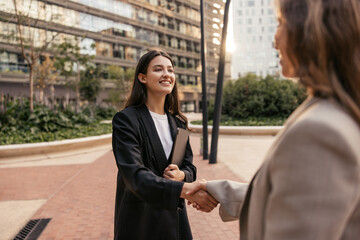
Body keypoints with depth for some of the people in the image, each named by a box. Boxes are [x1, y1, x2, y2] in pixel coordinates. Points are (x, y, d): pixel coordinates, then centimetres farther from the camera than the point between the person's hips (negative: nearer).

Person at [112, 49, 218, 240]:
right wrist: (184, 189, -37)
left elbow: (189, 165, 8)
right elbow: (133, 174, -24)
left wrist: (181, 175, -16)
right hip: (140, 221, -5)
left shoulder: (178, 122, 6)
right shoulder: (126, 120, -14)